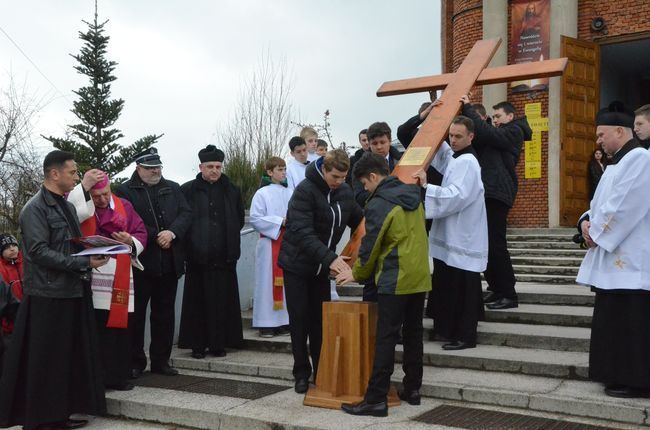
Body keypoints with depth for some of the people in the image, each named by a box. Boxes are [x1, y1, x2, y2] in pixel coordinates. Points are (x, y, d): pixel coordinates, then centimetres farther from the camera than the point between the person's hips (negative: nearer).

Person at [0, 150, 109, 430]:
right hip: (48, 296, -8)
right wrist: (84, 263, -22)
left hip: (72, 293, 8)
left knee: (69, 358, 12)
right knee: (43, 363, 0)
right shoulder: (35, 209, -11)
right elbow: (39, 252, -19)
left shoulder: (68, 207, 15)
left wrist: (95, 252, 2)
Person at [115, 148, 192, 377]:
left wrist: (172, 232, -13)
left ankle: (161, 360, 20)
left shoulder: (173, 189, 13)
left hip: (169, 263, 4)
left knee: (164, 313, 10)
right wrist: (156, 236, -13)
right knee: (135, 313, 2)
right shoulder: (125, 191, -2)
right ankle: (135, 362, 13)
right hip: (140, 263, -4)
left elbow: (186, 214, 4)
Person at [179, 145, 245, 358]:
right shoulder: (188, 190, 1)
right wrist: (192, 242, 0)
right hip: (198, 256, -2)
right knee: (198, 301, 1)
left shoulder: (232, 191, 10)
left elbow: (239, 219, 16)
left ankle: (219, 343, 12)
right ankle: (197, 344, 9)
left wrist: (229, 241, 10)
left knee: (223, 301, 3)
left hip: (224, 256, 2)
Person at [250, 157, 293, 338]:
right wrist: (280, 222, -12)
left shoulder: (290, 193, 9)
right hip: (269, 243, -4)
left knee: (285, 281, 6)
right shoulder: (262, 194, -3)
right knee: (268, 282, -2)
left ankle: (282, 322, 13)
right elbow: (255, 219, -7)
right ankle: (266, 324, 3)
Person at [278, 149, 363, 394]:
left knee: (321, 319, 7)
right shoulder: (305, 190, -21)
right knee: (300, 320, 1)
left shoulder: (345, 192, -2)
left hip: (322, 267, 5)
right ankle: (302, 373, 12)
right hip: (297, 265, -5)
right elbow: (303, 232, -29)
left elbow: (359, 221, 11)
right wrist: (329, 258, -39)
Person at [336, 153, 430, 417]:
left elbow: (370, 246, -8)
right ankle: (412, 389, 20)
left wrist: (356, 274, 9)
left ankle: (376, 399, -4)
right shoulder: (413, 196, 10)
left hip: (395, 281, -8)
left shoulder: (378, 205, -13)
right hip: (420, 277, 8)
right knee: (413, 334, 14)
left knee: (386, 338, -6)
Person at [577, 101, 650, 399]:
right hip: (613, 256, 10)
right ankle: (620, 375, 21)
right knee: (613, 319, 13)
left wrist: (596, 232, -12)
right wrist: (587, 221, -1)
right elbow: (602, 202, 19)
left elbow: (624, 207, -20)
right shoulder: (616, 164, 18)